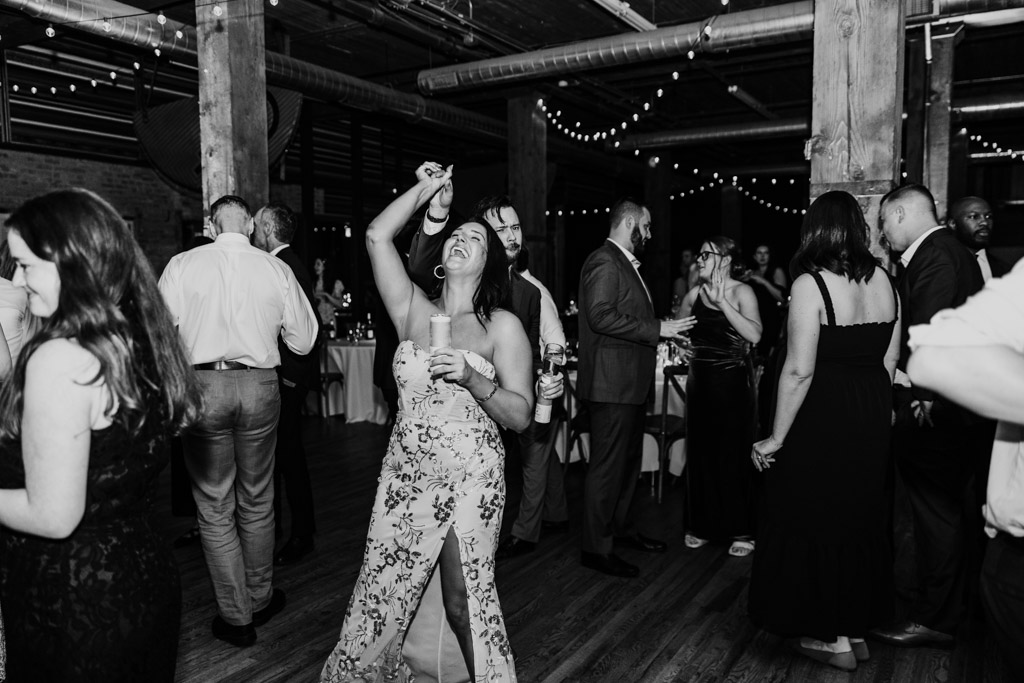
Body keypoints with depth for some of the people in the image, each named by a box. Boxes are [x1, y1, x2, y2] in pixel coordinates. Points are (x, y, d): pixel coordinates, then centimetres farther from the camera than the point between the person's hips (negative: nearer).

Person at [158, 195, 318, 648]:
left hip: (203, 385, -1)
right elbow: (303, 341, 4)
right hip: (260, 386, 2)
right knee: (257, 501, 17)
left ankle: (237, 617, 19)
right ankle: (259, 599, 32)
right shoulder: (277, 269, -1)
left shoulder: (182, 265, -4)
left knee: (214, 506, 10)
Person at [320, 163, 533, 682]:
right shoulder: (413, 309, 7)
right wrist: (425, 189, 6)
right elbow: (377, 236, -1)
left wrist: (472, 378, -21)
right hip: (405, 473, 3)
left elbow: (521, 415, -6)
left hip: (470, 478, -2)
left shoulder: (503, 326, 0)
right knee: (379, 599, 7)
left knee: (465, 603, 5)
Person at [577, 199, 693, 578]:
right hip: (611, 383, -11)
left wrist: (665, 336, 16)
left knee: (629, 461, 20)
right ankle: (596, 548, 6)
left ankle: (621, 528, 34)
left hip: (630, 382, 11)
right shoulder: (604, 261, -13)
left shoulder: (625, 264, 19)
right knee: (608, 465, -4)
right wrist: (657, 329, -21)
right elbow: (601, 316, -25)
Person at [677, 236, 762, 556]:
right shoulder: (695, 293, 5)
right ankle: (703, 526, 23)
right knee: (701, 452, 9)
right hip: (700, 380, 5)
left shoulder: (741, 292, -7)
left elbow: (754, 334, -23)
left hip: (732, 381, -4)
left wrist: (722, 302, -23)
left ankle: (741, 530, 14)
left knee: (733, 454, 1)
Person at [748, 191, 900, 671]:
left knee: (814, 519, 8)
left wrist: (775, 439, -13)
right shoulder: (883, 280, 4)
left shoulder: (810, 284, -16)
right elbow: (890, 362, 7)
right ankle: (857, 627, 33)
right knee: (860, 517, 19)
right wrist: (876, 409, 19)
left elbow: (799, 371, -20)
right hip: (871, 416, 7)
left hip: (821, 417, -7)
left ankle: (832, 637, 20)